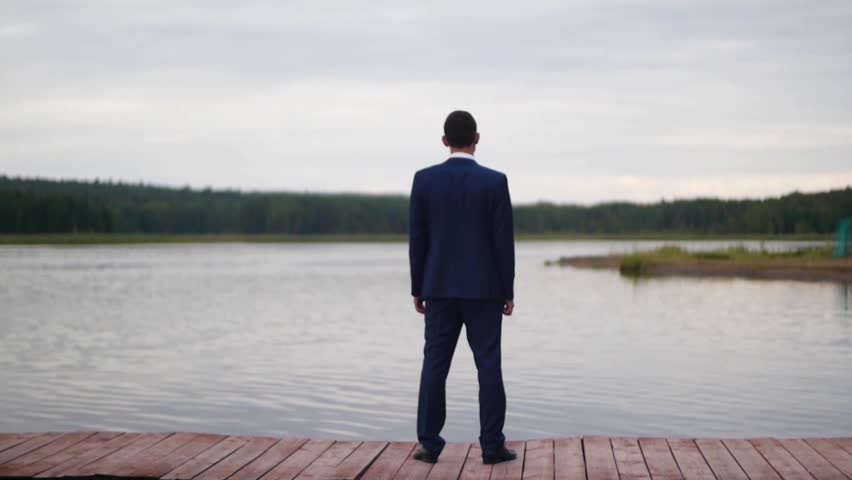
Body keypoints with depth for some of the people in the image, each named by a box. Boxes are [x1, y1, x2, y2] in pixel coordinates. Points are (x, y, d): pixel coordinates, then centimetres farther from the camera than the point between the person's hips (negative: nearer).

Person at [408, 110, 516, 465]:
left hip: (440, 288, 2)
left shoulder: (424, 179, -2)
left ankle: (430, 445, 6)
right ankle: (492, 445, 3)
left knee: (435, 366, 6)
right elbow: (503, 240, -7)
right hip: (484, 289, -1)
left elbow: (417, 239, -1)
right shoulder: (495, 181, -6)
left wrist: (417, 288, 8)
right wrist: (508, 292, 1)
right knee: (488, 366, 3)